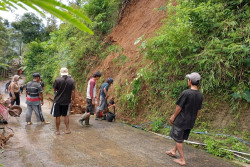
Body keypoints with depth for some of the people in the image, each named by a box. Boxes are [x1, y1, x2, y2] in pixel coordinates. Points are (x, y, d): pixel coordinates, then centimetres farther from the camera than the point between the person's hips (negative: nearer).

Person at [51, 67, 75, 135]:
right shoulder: (72, 80, -7)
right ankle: (67, 129, 20)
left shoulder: (57, 80, -12)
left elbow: (54, 89, 1)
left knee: (58, 116, 9)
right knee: (66, 115, 18)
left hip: (58, 101, -2)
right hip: (67, 101, 2)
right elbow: (73, 92, -6)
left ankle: (57, 130, 18)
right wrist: (73, 99, 6)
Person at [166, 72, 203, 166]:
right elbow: (198, 110, 7)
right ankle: (174, 151, 40)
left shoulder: (186, 93, -23)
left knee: (178, 139, 7)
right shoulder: (200, 95, -2)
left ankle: (182, 160, 14)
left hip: (181, 120, -7)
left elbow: (179, 107, -16)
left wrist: (173, 117, -1)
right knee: (181, 137, 23)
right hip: (190, 122, 7)